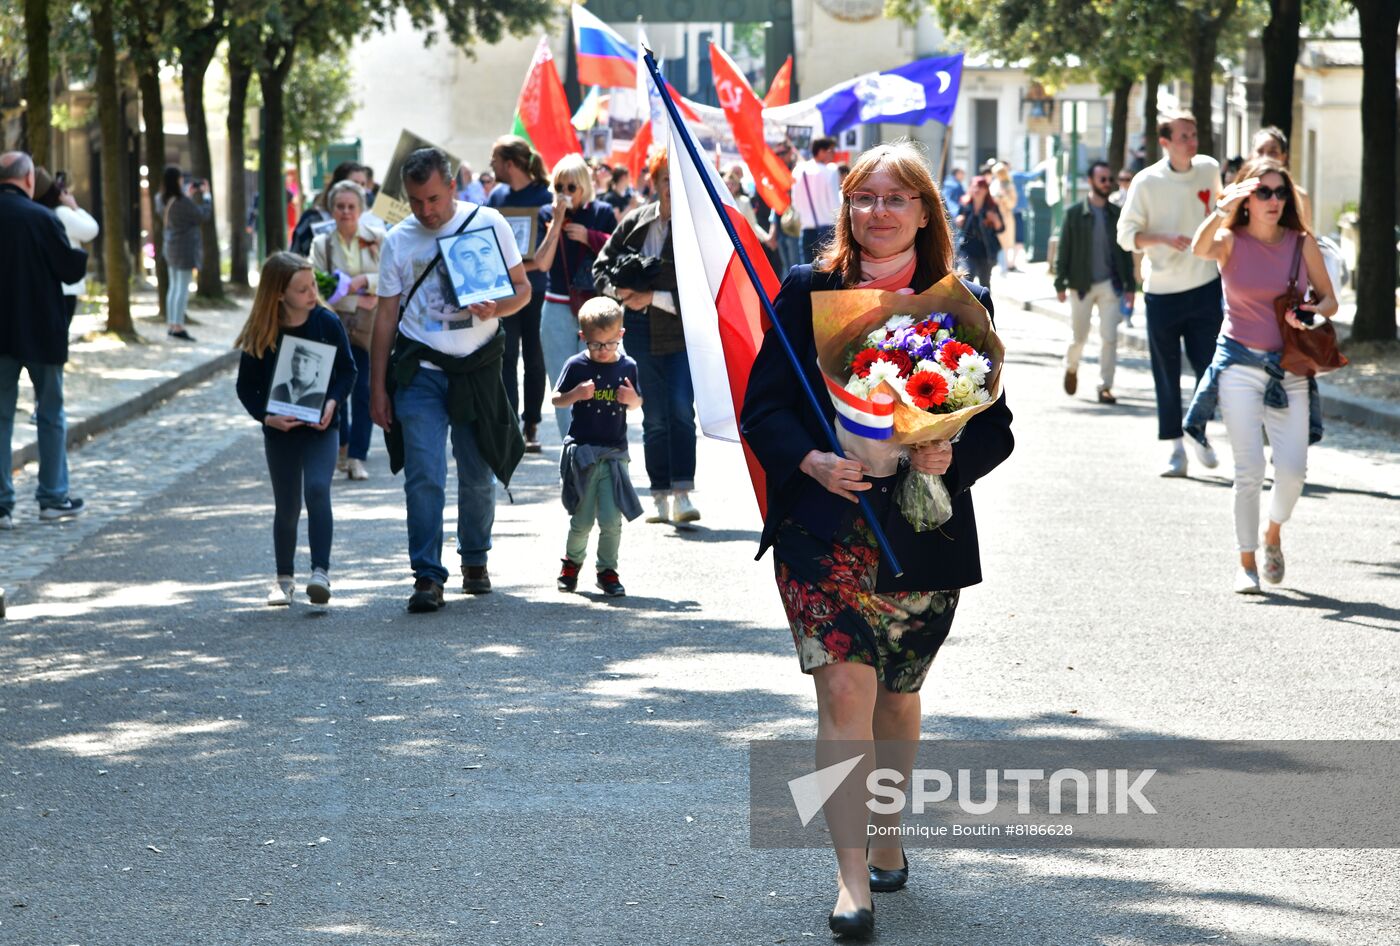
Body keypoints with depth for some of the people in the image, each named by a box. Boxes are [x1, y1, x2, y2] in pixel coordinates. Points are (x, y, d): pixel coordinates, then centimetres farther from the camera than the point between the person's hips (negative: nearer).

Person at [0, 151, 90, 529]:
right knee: (51, 415, 11)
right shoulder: (41, 218, -15)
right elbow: (72, 269, -10)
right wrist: (81, 254, 11)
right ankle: (53, 497, 16)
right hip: (41, 332, -3)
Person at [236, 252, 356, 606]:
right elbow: (247, 386, -1)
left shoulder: (327, 323, -7)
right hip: (280, 431, 1)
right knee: (286, 506, 9)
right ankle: (284, 578, 25)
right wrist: (265, 416, -17)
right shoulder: (260, 335, -8)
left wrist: (332, 402, -15)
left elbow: (347, 370, 2)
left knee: (317, 489, -21)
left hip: (320, 428, -1)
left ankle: (320, 571, -20)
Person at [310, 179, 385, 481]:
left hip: (369, 325, -1)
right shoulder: (322, 244, 3)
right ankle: (341, 447, 23)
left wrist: (365, 281, -17)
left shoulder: (378, 238, 2)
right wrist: (356, 299, -12)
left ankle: (357, 457, -1)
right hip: (335, 324, 1)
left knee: (364, 390, -6)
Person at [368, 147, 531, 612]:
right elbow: (386, 315, 6)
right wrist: (377, 387, 4)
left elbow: (522, 288, 5)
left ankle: (475, 560, 30)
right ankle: (427, 577, -9)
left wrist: (496, 308, -19)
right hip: (419, 370, 0)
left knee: (478, 475, 9)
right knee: (423, 475, -10)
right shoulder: (398, 240, 3)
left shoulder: (487, 223, 0)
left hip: (477, 368, 0)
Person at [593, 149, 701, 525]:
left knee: (681, 409, -16)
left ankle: (681, 494, -14)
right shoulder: (635, 222, 6)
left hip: (684, 332, -4)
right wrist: (619, 291, -7)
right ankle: (661, 498, 15)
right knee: (654, 418, 8)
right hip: (642, 334, 4)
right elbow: (602, 265, 13)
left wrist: (653, 297, -16)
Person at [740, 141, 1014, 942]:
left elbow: (996, 426, 3)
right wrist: (812, 462, -17)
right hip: (823, 525, -1)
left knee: (897, 696, 16)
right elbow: (764, 405, 1)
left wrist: (950, 457, -18)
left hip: (921, 535, 2)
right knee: (844, 691, -12)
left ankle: (886, 840, 37)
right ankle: (852, 880, -13)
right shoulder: (807, 292, 3)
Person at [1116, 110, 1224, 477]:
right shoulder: (1147, 182, -8)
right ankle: (1175, 449, 11)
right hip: (1162, 291, -2)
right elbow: (1126, 234, -5)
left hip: (1205, 287, 2)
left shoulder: (1209, 169, 2)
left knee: (1209, 367, 1)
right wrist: (1163, 238, -20)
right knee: (1167, 375, 2)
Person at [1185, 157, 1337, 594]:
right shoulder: (1231, 242, -2)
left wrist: (1311, 311, -12)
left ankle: (1273, 533, 25)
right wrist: (1224, 209, -36)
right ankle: (1247, 561, 6)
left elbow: (1329, 300, 9)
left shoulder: (1302, 243, 3)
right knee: (1249, 468, -7)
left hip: (1289, 369, 2)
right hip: (1240, 365, -2)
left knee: (1293, 468, -6)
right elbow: (1200, 249, -25)